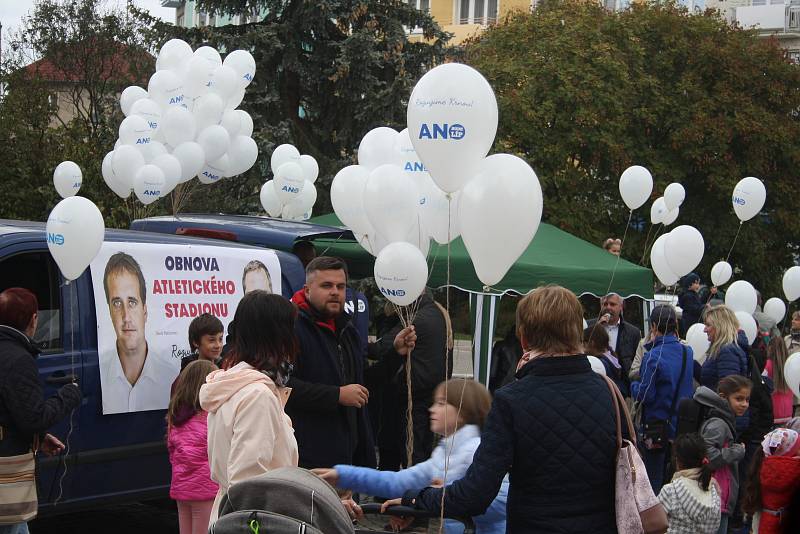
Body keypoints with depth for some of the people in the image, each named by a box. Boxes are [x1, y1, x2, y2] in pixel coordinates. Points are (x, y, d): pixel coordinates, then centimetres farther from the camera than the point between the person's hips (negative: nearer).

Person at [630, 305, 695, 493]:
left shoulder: (653, 356, -17)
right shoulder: (687, 352, 1)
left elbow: (646, 395, -17)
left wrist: (634, 386, 3)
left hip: (658, 427, -6)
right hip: (682, 426, 6)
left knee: (654, 480, 3)